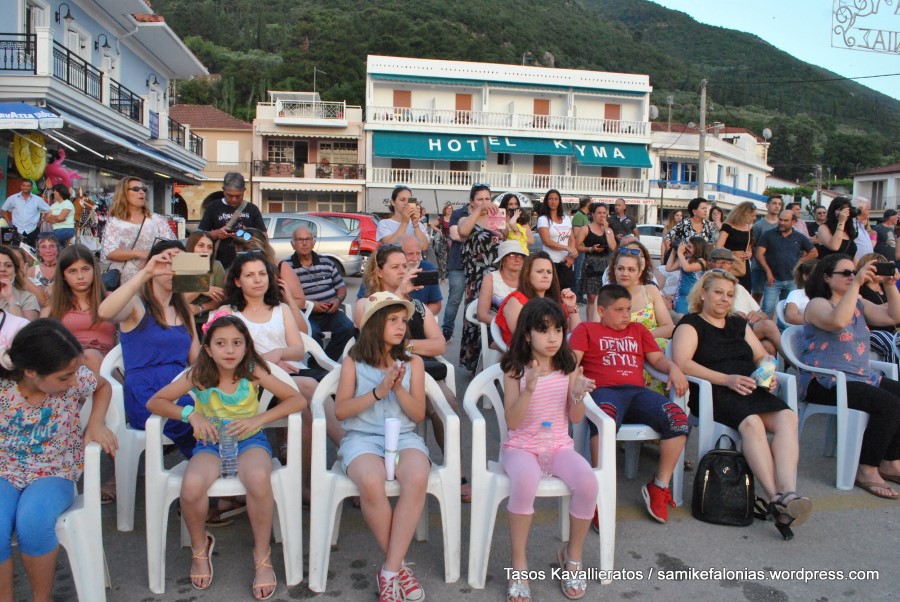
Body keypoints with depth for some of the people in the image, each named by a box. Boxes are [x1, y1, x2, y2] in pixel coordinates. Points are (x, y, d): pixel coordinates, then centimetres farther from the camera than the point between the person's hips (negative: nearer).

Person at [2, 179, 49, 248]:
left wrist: (41, 221, 2)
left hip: (32, 231, 0)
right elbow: (4, 210, 15)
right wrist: (9, 223, 8)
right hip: (17, 231, 1)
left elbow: (49, 211, 7)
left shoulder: (38, 199, 1)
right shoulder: (12, 198, 3)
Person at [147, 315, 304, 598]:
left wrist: (258, 419, -22)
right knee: (191, 486, -31)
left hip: (250, 440, -1)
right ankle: (200, 548, 4)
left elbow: (298, 400, -11)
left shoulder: (253, 371, -12)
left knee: (259, 479, -35)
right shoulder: (198, 376, -10)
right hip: (210, 443, 1)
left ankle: (262, 557, -10)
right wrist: (189, 413, -20)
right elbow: (154, 402, -3)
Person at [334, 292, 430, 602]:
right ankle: (398, 564, -12)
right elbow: (341, 410, -2)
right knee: (371, 483, -35)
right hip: (362, 437, -1)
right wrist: (378, 392, -13)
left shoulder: (413, 362, 9)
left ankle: (389, 571, -22)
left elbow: (418, 414, 6)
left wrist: (399, 388, -11)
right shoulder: (354, 362, 6)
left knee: (417, 479, -34)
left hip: (404, 436, 2)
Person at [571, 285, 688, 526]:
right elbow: (572, 360, 6)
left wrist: (673, 368, 1)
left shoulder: (638, 330, 33)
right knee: (605, 418, -40)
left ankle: (659, 486, -10)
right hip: (604, 390, -4)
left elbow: (657, 358, 24)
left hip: (637, 391, 4)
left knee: (677, 417, -24)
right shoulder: (586, 329, 20)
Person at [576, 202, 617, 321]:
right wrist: (591, 249, -15)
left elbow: (613, 247, -3)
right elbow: (576, 246, -5)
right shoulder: (586, 229, 2)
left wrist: (606, 229, -4)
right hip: (591, 265, -4)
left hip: (606, 264, 4)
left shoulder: (609, 230, 13)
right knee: (592, 297, -5)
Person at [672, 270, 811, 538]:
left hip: (751, 390, 6)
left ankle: (788, 494, -38)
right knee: (751, 421, -34)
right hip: (712, 392, -6)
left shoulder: (738, 324, 27)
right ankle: (776, 498, -37)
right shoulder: (691, 324, 6)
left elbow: (763, 356, 27)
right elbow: (681, 363, -10)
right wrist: (727, 379, -18)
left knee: (787, 417, -24)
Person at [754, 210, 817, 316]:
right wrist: (768, 271, -14)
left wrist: (800, 261, 3)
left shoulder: (799, 237, 7)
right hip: (773, 279, -3)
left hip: (792, 280, 3)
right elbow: (758, 253, -7)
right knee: (768, 309, -8)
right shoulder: (769, 234, -1)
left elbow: (814, 252, 18)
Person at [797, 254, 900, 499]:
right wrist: (856, 284, -26)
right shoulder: (817, 304, -6)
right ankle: (867, 470, -15)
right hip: (826, 382, -9)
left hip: (864, 376, 9)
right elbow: (838, 321, -28)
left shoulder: (859, 304, 18)